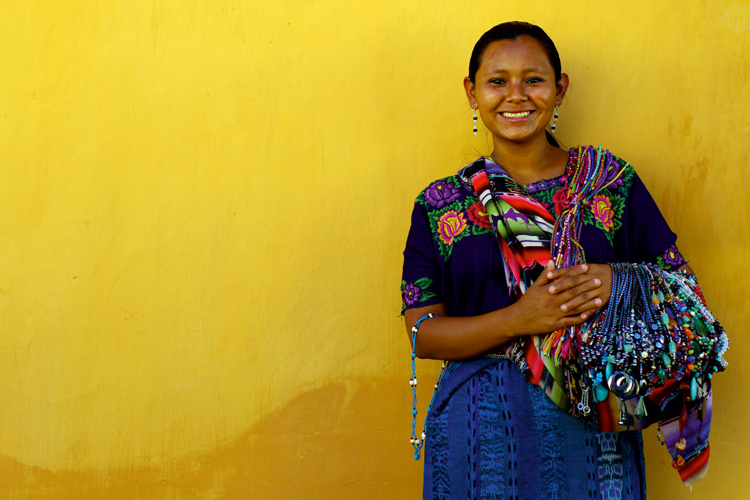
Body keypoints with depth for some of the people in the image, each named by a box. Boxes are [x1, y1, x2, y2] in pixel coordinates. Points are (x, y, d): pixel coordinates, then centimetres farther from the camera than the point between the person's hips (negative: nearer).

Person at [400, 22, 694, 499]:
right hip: (482, 424, 0)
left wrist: (618, 282, -17)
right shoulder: (440, 205, 3)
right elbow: (422, 332, -3)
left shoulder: (611, 181, 2)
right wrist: (518, 319, -18)